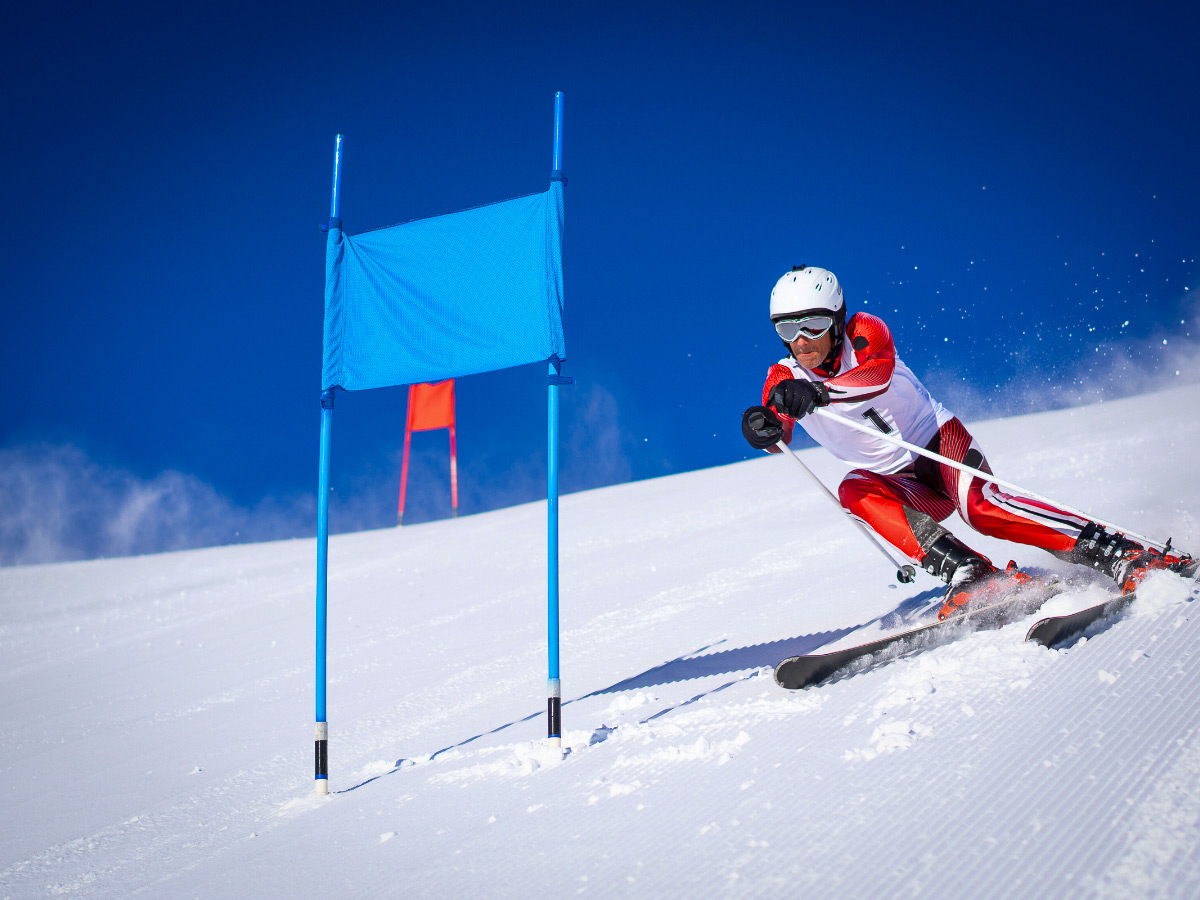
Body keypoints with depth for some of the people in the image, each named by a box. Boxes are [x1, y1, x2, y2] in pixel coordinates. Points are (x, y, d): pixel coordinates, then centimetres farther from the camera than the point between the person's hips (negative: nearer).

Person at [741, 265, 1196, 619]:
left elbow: (878, 371, -36)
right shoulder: (784, 379, -2)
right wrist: (765, 429, -42)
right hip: (903, 485, 4)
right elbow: (778, 435, -18)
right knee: (855, 491, -28)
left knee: (978, 505, -32)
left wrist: (819, 393, -53)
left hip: (938, 439, -4)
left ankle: (1120, 555, -33)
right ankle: (969, 572, -33)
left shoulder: (863, 332, -14)